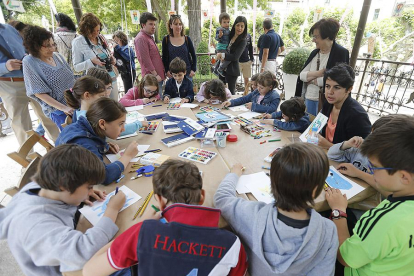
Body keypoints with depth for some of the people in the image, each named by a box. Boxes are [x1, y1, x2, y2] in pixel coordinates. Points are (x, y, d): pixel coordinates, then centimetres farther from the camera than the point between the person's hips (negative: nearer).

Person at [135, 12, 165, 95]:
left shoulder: (150, 37, 21)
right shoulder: (141, 38, -11)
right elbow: (145, 60, -17)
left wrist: (162, 73, 22)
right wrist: (155, 75, -17)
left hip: (158, 76, 10)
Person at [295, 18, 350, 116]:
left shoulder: (341, 53, -6)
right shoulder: (314, 53, 12)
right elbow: (302, 75, 5)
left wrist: (312, 80, -7)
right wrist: (318, 73, -12)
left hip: (327, 101, -6)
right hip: (310, 98, 6)